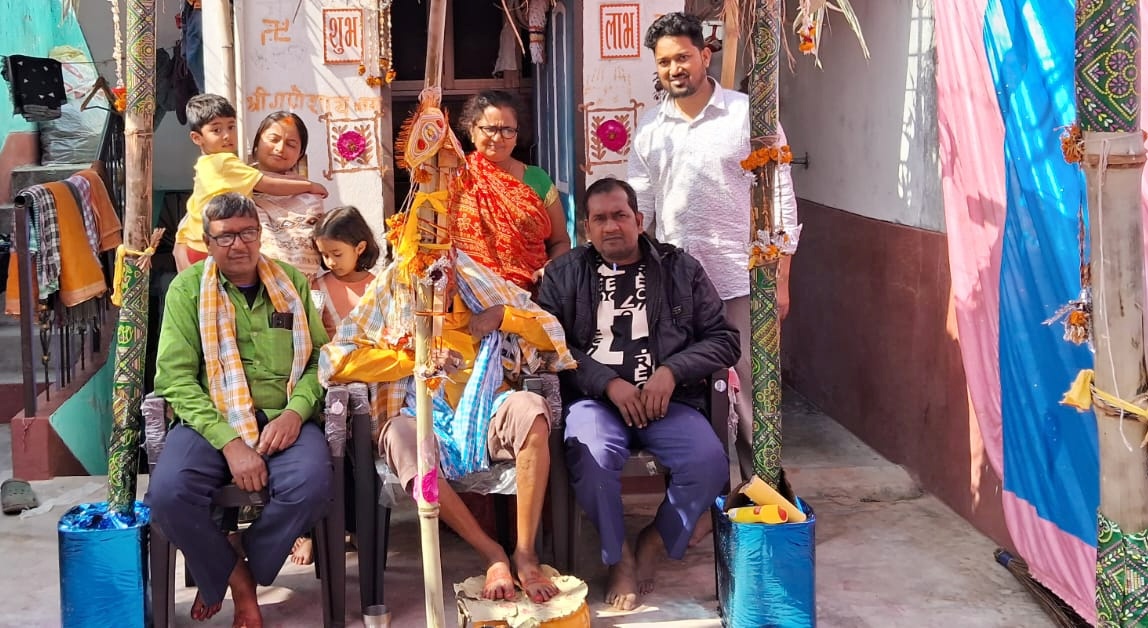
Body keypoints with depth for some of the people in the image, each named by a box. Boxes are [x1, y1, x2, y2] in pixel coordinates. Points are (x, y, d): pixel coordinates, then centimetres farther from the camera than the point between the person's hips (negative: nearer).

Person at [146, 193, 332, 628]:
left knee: (311, 486, -31)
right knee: (168, 492, -31)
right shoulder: (188, 288, 3)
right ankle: (237, 578, 0)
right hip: (210, 420, -1)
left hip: (283, 419, 1)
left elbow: (319, 357, 9)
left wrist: (295, 412, -13)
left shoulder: (291, 282, 12)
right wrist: (230, 442, -17)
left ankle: (223, 576, -2)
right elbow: (175, 376, -5)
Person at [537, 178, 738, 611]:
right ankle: (619, 556, -6)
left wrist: (671, 371, -7)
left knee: (709, 461, -27)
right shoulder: (564, 274, 12)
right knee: (591, 458, -34)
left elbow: (724, 338, 10)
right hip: (594, 398, -1)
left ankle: (655, 542, 2)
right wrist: (608, 383, -11)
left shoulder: (680, 268, 14)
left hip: (667, 399, 1)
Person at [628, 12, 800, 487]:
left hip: (741, 283, -3)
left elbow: (781, 204, -2)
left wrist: (781, 279, -6)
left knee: (751, 393, 1)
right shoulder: (651, 129, 8)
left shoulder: (748, 116, -3)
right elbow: (637, 211, 11)